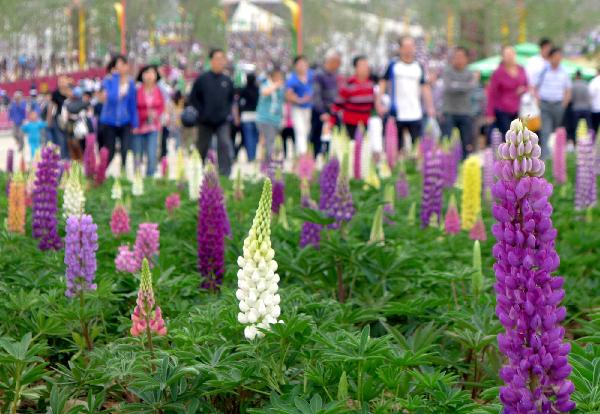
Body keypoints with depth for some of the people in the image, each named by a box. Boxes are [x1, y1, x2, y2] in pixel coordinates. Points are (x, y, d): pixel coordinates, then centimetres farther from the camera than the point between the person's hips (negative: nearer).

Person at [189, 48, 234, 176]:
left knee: (225, 146, -16)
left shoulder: (227, 80, 3)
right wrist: (201, 111, -6)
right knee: (202, 148, 12)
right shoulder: (202, 79, -4)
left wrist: (228, 111, 5)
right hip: (205, 122, -1)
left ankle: (225, 173, -17)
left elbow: (231, 98, 17)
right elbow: (193, 97, 2)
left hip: (222, 122, 1)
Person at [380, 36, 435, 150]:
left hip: (415, 114, 2)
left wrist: (430, 107, 3)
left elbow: (425, 87, 12)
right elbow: (383, 83, 4)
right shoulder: (393, 66, 4)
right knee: (397, 146, 3)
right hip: (397, 114, -2)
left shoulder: (419, 67, 11)